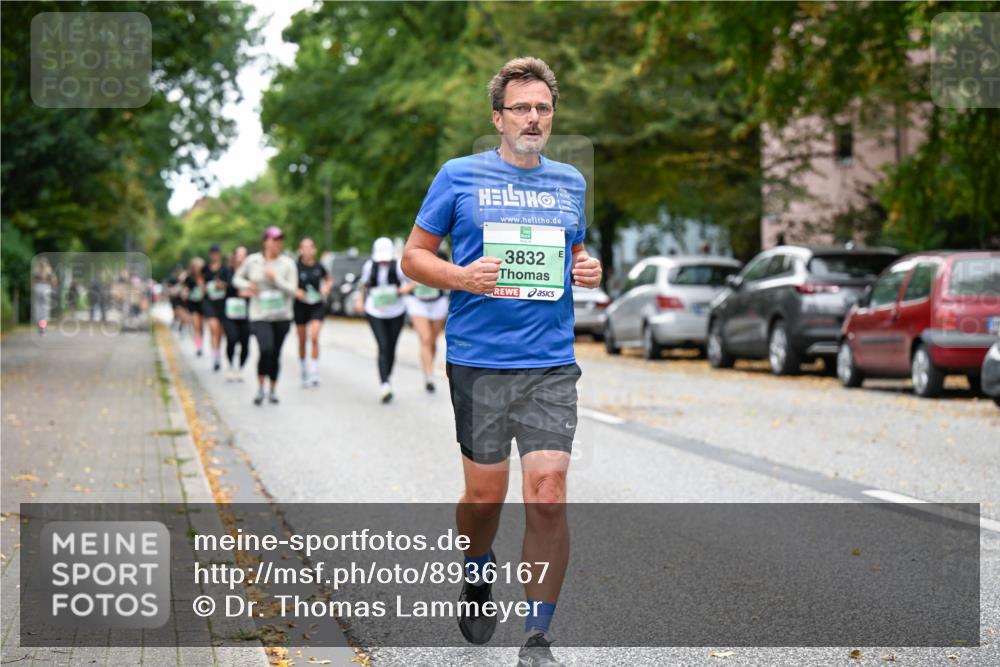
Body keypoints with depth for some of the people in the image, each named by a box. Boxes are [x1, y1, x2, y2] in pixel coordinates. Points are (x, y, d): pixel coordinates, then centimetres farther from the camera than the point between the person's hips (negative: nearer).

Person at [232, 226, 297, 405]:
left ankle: (273, 390, 26)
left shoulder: (287, 263, -3)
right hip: (260, 316, -2)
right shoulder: (252, 261, -1)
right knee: (266, 349, -21)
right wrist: (247, 285, -7)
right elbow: (237, 278, 13)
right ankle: (260, 388, -1)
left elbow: (292, 290, -8)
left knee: (275, 354, 7)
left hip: (282, 316, 2)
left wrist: (275, 278, -18)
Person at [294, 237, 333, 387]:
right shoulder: (296, 267, -8)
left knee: (314, 337, -16)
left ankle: (314, 373, -15)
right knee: (302, 341, 9)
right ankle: (304, 372, 28)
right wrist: (295, 292, -20)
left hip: (317, 306, 0)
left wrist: (327, 287, -1)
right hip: (301, 306, 0)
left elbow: (329, 279, 18)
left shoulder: (319, 267, 0)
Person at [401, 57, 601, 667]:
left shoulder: (571, 183, 13)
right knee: (486, 494, 7)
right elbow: (414, 255, 5)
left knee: (548, 495, -8)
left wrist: (589, 271, 3)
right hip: (478, 361, -2)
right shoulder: (459, 177, 2)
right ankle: (479, 580, 40)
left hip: (552, 365, 2)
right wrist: (462, 277, -13)